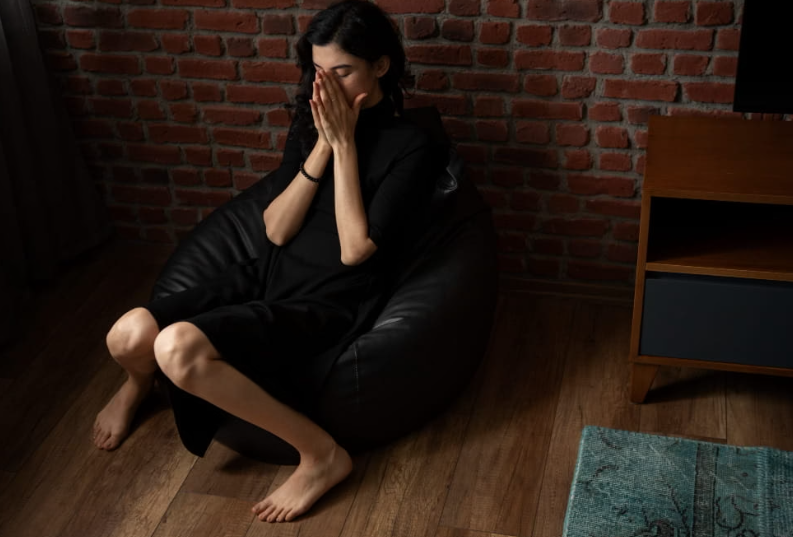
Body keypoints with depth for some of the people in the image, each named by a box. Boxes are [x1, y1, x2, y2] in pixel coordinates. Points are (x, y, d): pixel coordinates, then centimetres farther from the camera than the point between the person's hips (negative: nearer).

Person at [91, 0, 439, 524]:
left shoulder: (410, 147, -11)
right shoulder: (312, 122, 7)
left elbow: (355, 249, -17)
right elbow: (276, 229, 1)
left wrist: (345, 144, -16)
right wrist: (322, 145, -10)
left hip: (329, 302, -6)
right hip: (271, 274, 6)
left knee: (178, 349, -30)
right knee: (128, 336, -15)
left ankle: (322, 453, -15)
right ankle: (140, 382, 25)